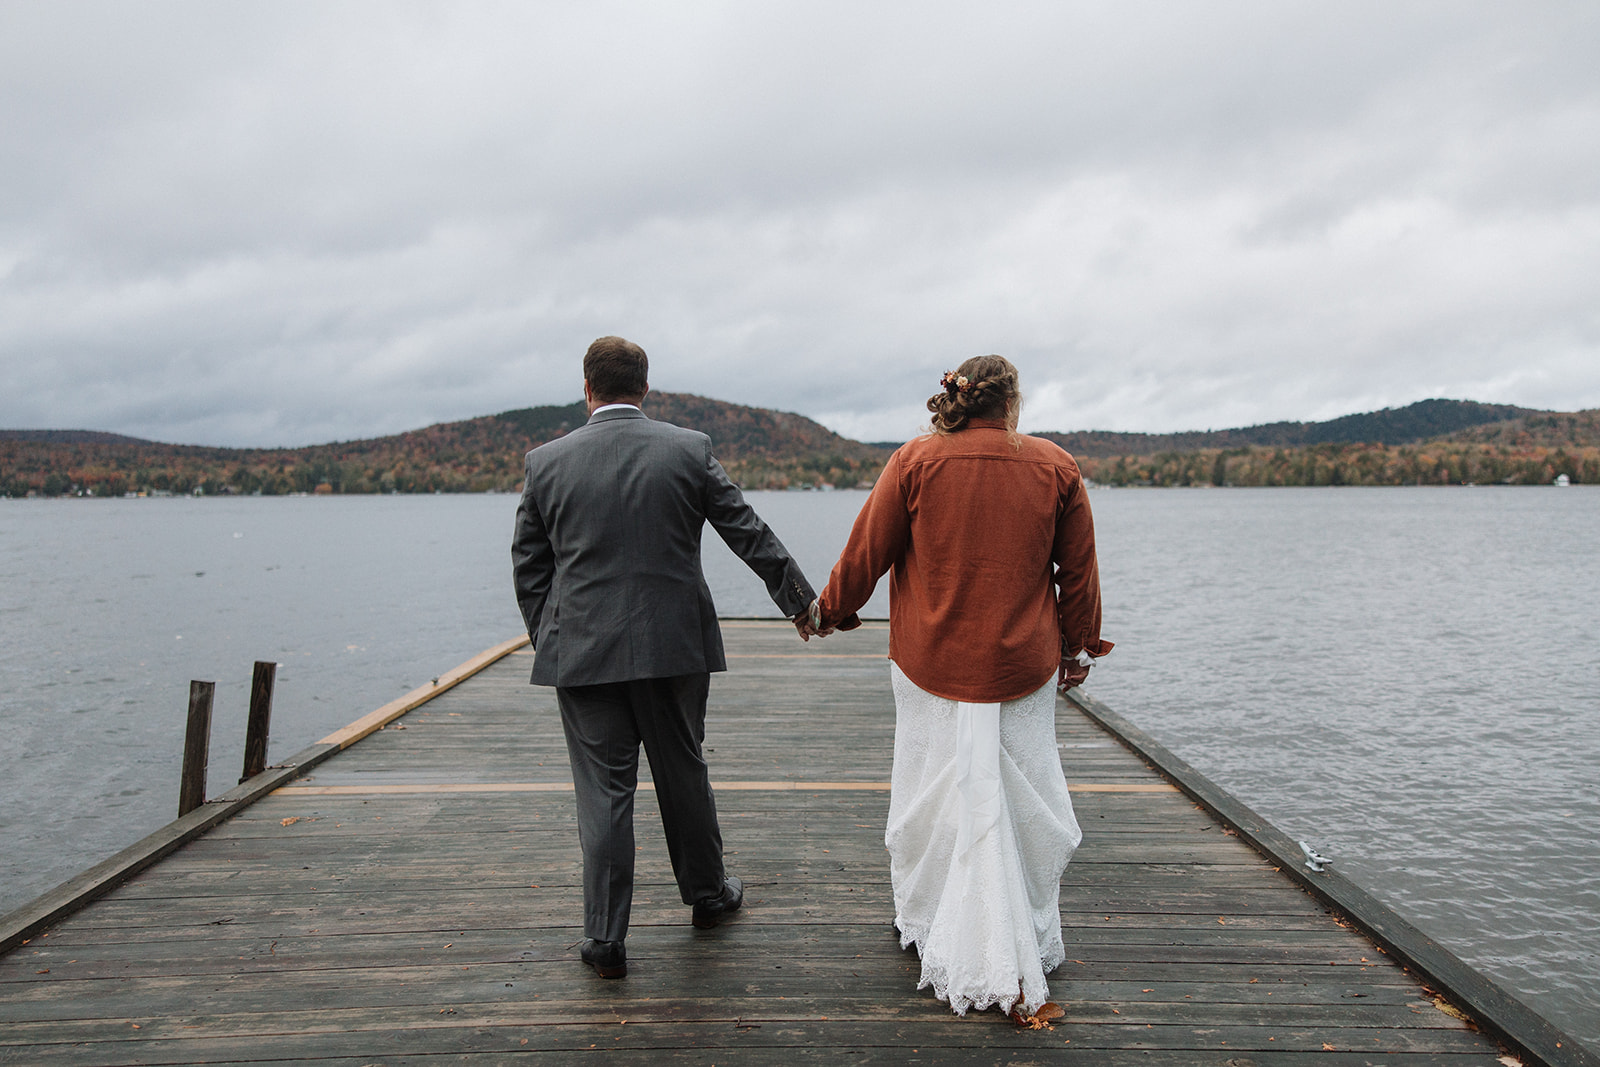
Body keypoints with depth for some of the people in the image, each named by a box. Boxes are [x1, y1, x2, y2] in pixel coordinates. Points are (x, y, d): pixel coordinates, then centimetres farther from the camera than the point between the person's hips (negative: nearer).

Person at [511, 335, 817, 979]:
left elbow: (528, 565, 4)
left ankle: (605, 939, 12)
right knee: (683, 772, 17)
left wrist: (546, 638, 16)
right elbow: (747, 532, 1)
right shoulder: (689, 450, -3)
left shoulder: (546, 461, -1)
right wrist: (800, 599, 10)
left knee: (602, 790, 6)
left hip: (582, 650, 0)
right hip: (674, 644, 1)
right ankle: (706, 892, 35)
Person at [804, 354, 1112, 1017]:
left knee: (939, 798, 10)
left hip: (932, 664, -1)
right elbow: (1078, 571, 6)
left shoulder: (915, 461, -5)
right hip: (1024, 666, 1)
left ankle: (932, 932, 24)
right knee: (1022, 801, 11)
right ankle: (1026, 949, 21)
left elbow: (867, 552, -1)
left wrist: (829, 612, 16)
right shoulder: (1056, 467, 0)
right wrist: (1078, 646, 20)